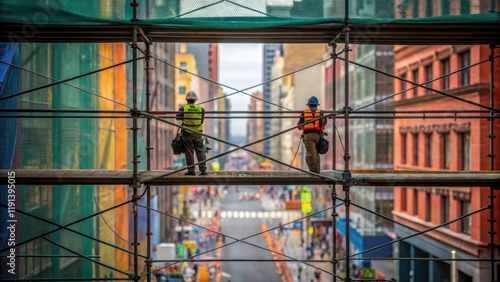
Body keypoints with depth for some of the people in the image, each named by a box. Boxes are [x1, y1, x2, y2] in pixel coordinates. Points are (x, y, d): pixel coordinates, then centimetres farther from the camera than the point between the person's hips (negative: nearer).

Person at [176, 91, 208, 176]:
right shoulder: (201, 109, -2)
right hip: (197, 133, 1)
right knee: (200, 151, 6)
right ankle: (203, 170, 3)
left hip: (187, 133, -1)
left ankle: (191, 170, 6)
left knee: (189, 153, 4)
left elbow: (177, 118, -1)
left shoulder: (183, 108, -6)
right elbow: (202, 120, 3)